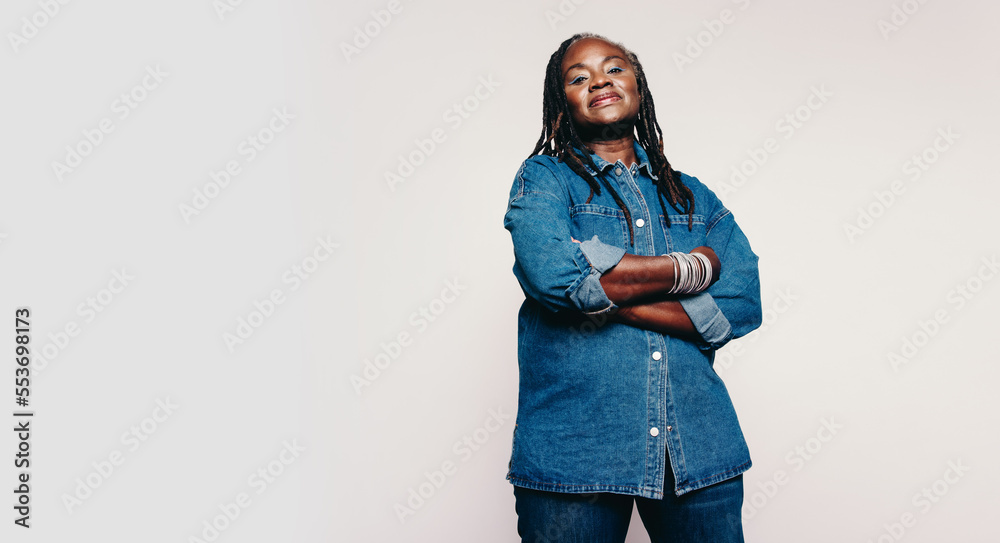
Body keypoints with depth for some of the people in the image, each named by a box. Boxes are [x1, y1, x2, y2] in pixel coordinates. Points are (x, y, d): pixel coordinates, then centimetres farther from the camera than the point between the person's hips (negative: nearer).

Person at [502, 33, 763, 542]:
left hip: (699, 449, 3)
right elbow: (551, 273, -16)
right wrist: (694, 267, -6)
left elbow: (742, 306, -2)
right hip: (572, 452, -3)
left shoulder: (694, 197, 14)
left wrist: (605, 296, -10)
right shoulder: (544, 177, 5)